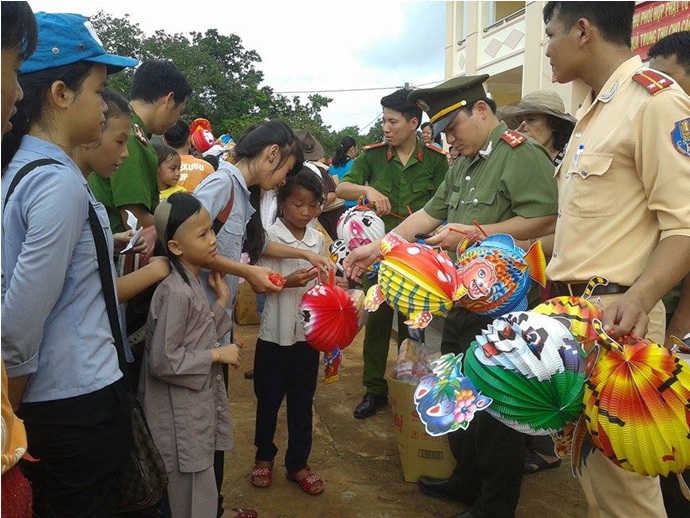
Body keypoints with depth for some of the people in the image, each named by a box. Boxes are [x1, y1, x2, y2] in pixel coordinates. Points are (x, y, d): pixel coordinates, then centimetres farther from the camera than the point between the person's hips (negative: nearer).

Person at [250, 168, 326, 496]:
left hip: (308, 334, 3)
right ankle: (264, 456, 35)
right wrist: (287, 282, -28)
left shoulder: (318, 239, 3)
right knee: (268, 399, 13)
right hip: (274, 334, -3)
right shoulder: (269, 237, -10)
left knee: (302, 402, 13)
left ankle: (298, 463, 29)